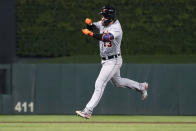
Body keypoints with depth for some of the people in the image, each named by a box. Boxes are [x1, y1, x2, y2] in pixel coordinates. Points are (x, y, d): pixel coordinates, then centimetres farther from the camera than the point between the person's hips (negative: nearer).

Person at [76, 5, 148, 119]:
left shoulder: (116, 28, -24)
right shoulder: (103, 23, 3)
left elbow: (106, 37, -42)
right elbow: (91, 27, 12)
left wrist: (91, 34, -50)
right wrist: (89, 23, -12)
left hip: (113, 61, -10)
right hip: (106, 61, 10)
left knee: (99, 84, -16)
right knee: (118, 82, 26)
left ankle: (88, 111, -19)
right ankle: (141, 87, 44)